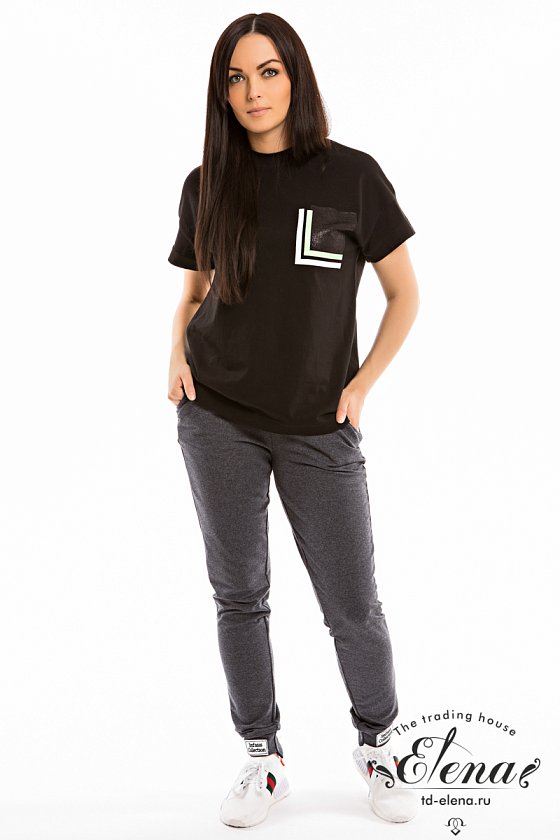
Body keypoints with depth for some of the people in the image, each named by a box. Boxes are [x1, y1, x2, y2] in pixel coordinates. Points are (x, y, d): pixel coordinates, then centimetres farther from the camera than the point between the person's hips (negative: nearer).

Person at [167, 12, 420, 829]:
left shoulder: (353, 176, -3)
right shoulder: (206, 185, 4)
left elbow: (404, 295, 4)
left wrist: (361, 385, -4)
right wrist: (177, 354, -1)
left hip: (319, 426, -2)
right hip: (218, 419, 2)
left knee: (353, 605, 3)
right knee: (238, 593, 8)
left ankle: (377, 746, 28)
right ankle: (262, 757, 25)